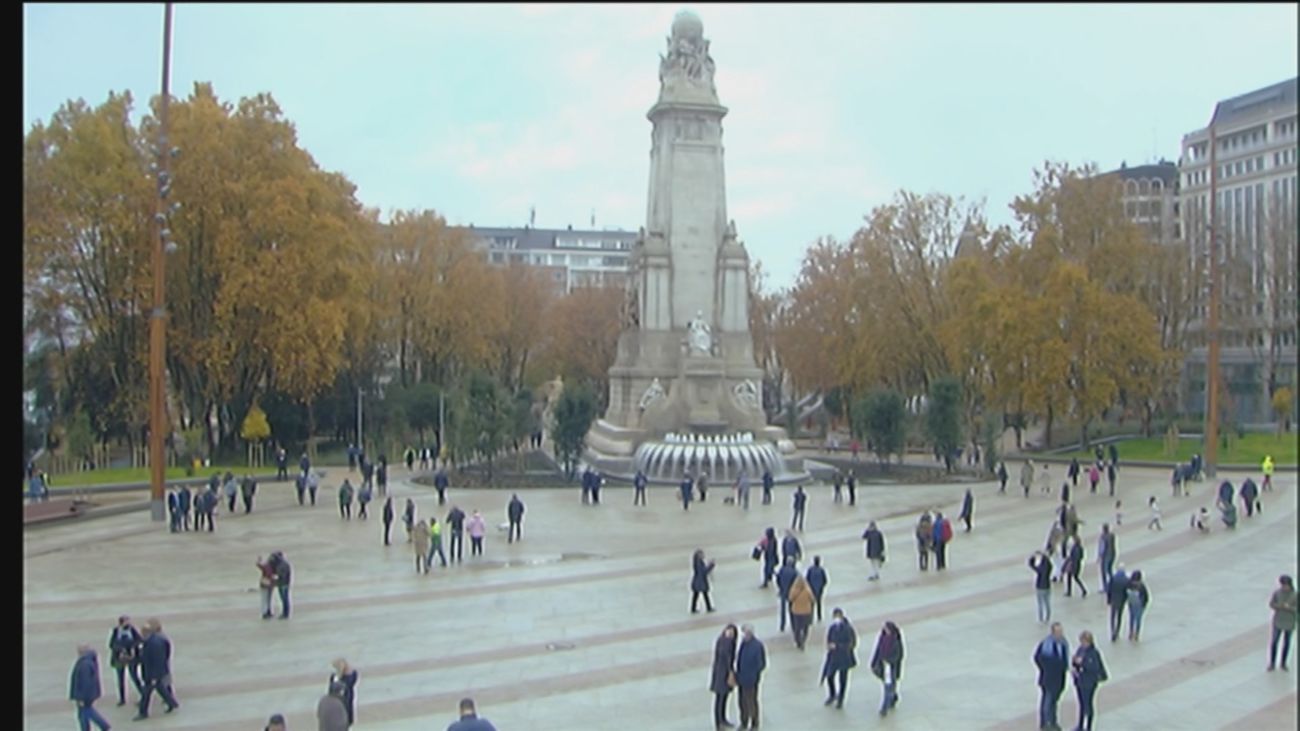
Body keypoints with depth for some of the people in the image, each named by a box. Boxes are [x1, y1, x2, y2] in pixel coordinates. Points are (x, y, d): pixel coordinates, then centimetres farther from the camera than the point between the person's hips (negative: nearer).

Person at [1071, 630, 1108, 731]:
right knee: (1082, 704, 20)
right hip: (1079, 681, 6)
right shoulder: (1081, 649, -1)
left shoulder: (1094, 652, -21)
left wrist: (1082, 662, -30)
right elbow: (1075, 661, 7)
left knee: (1088, 704, 8)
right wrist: (1073, 666, -13)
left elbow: (1096, 667, -25)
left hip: (1089, 683, -6)